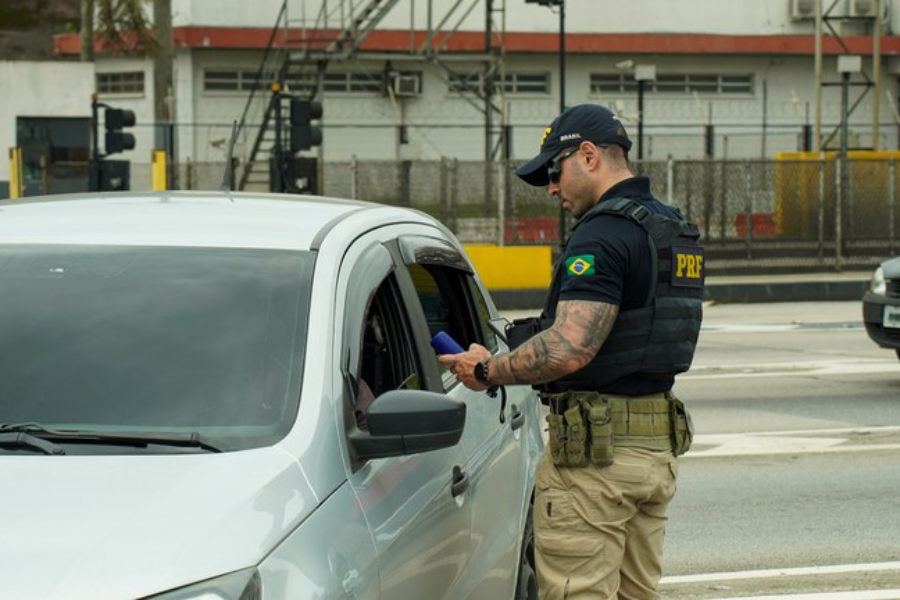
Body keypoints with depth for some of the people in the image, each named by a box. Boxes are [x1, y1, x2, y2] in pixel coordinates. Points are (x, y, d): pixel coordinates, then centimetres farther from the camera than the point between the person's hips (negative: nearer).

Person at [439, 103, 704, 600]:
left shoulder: (602, 235, -17)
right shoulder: (674, 231, 15)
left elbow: (568, 350, -26)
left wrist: (488, 370, -10)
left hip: (593, 447, -10)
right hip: (658, 446, 10)